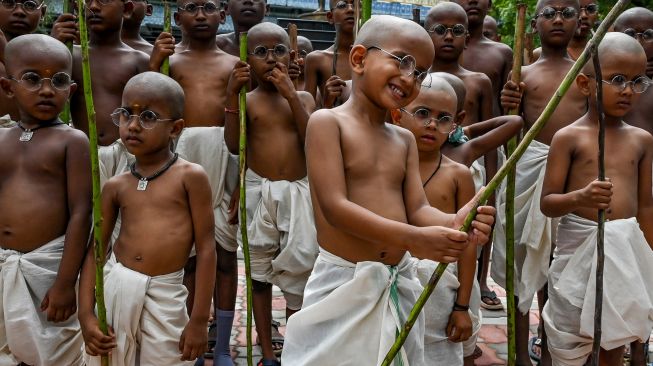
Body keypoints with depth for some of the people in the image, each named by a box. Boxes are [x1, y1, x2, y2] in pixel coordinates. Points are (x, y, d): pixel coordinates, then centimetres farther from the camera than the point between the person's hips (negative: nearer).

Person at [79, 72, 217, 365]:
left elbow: (206, 247, -7)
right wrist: (85, 313, 1)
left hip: (164, 296, -3)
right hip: (113, 288, 4)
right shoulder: (115, 186, 4)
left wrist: (199, 319, -8)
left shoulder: (190, 176, -7)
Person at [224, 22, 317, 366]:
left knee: (299, 271, 1)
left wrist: (291, 96, -16)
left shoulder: (303, 98, 4)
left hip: (297, 193, 0)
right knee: (259, 272, 8)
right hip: (258, 191, 0)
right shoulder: (247, 100, 2)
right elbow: (233, 145, -10)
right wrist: (231, 94, -15)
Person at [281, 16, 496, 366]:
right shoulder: (327, 122, -10)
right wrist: (414, 239, -28)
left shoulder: (405, 139, 10)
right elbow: (335, 207, -20)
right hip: (344, 284, -6)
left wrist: (452, 223, -21)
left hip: (399, 283, 6)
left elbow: (418, 209, 2)